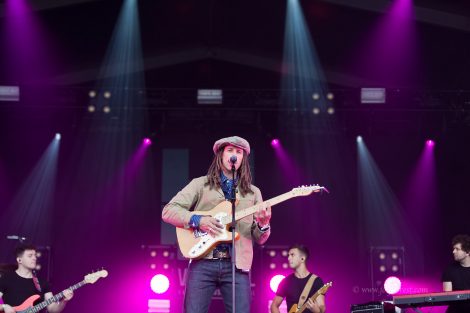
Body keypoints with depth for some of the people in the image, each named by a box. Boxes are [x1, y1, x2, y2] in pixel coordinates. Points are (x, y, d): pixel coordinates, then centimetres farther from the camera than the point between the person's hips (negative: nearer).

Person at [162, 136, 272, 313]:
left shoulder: (253, 192, 18)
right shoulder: (201, 184, 11)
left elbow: (259, 238, 15)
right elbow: (168, 211, 3)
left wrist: (263, 225, -8)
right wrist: (197, 220, -12)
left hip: (237, 265, 2)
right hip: (203, 261, -2)